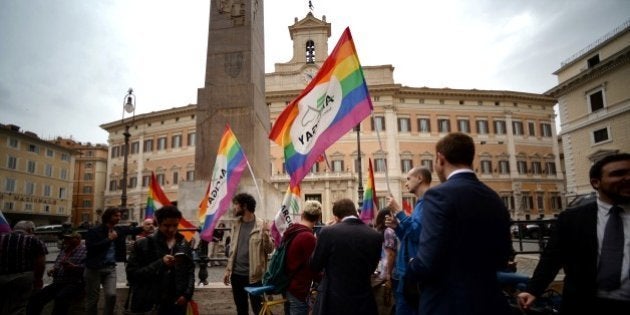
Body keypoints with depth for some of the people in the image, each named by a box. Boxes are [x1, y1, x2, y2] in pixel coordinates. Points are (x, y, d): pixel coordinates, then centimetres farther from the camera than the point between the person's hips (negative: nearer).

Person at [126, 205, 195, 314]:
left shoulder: (184, 245, 7)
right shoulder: (144, 244, -4)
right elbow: (132, 273, -9)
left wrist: (187, 294, -2)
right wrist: (160, 263, -19)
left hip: (177, 304, 3)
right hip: (149, 306, -3)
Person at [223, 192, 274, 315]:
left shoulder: (261, 225, -9)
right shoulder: (236, 225, 7)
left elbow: (269, 250, -10)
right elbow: (233, 250, 13)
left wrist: (266, 236, -28)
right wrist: (228, 270, 10)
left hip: (253, 276, -5)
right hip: (236, 275, 5)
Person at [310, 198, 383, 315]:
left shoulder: (328, 232, -17)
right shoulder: (376, 236, -6)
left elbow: (315, 266, -4)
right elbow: (371, 269, 8)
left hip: (333, 301, -2)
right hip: (363, 302, 3)